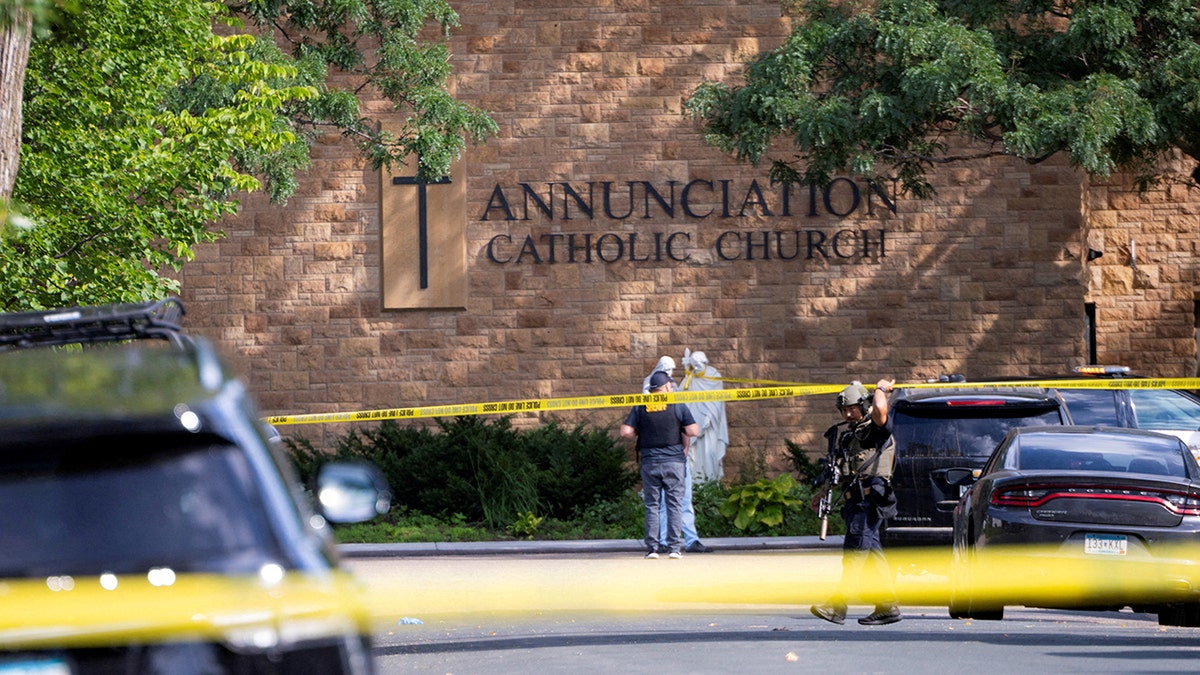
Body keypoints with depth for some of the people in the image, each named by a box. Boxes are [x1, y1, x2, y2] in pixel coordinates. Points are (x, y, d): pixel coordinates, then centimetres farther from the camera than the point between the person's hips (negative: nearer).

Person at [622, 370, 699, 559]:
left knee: (651, 505, 7)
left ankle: (651, 548, 2)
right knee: (674, 504, 3)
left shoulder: (640, 407, 3)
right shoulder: (677, 405, -2)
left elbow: (625, 432, -3)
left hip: (649, 462, 2)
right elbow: (693, 431, -6)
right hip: (674, 461, -1)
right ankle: (674, 547, -3)